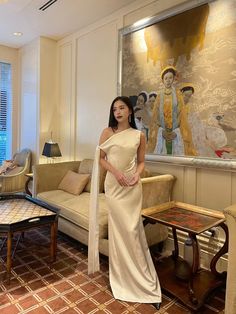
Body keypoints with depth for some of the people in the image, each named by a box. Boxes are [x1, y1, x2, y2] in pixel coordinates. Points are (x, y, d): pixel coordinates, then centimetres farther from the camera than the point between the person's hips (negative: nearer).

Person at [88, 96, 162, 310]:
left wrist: (137, 175, -11)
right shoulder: (108, 132, 1)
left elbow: (141, 161, 9)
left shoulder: (139, 135, 3)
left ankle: (139, 274, 21)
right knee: (119, 228, 5)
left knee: (132, 228, 3)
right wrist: (116, 172, -13)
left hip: (133, 186, 1)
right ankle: (123, 275, 23)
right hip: (114, 184, 0)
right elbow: (101, 158, 2)